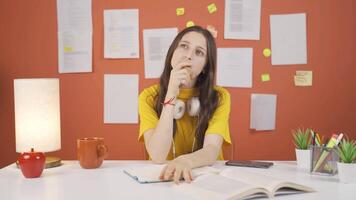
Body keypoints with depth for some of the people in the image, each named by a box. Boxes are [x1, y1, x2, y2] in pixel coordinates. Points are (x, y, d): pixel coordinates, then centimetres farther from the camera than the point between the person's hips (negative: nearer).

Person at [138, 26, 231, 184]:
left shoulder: (219, 97, -5)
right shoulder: (149, 97, -5)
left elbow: (212, 151, -19)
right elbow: (157, 156, -17)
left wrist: (185, 161, -39)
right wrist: (171, 95, -21)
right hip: (163, 176, 0)